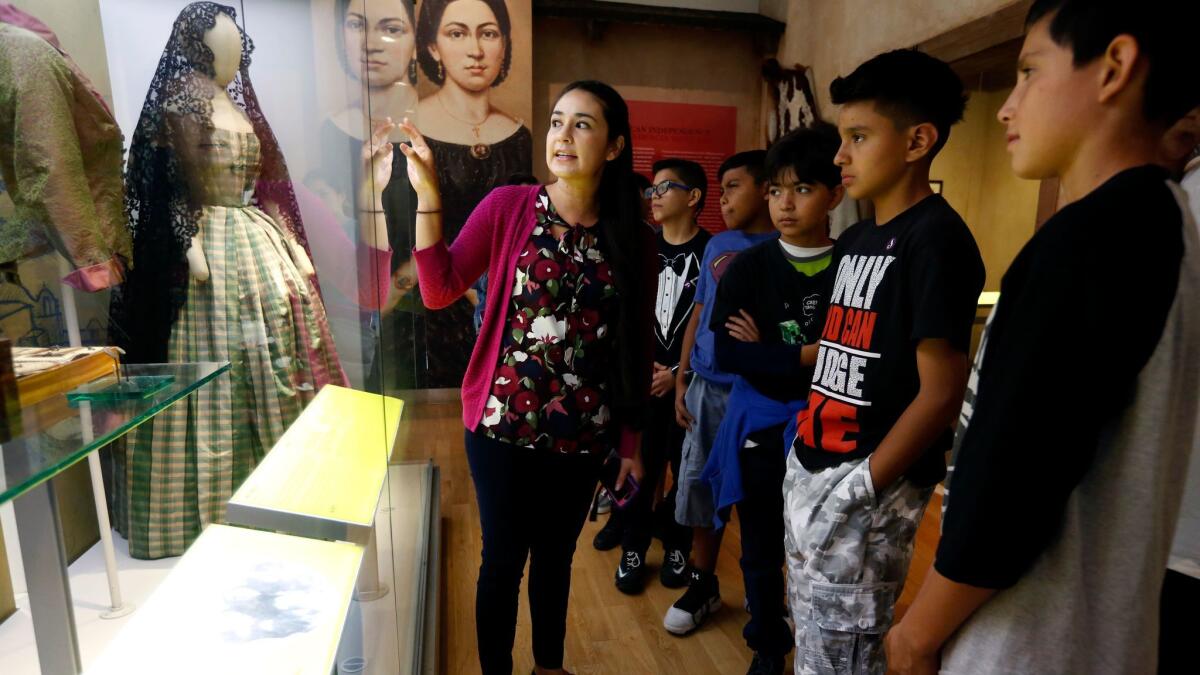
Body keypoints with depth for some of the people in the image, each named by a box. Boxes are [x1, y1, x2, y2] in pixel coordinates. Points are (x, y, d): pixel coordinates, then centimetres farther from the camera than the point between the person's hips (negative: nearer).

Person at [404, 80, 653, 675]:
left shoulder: (633, 239, 0)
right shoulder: (508, 206, -4)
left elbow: (637, 348, 3)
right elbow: (440, 291, -9)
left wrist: (631, 439, 4)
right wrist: (428, 197, -18)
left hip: (582, 431, 2)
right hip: (504, 421, -2)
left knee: (555, 555, 18)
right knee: (503, 558, 9)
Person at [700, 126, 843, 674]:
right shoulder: (749, 265, -4)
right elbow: (726, 352, -12)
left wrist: (767, 354, -13)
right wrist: (807, 357, -17)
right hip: (758, 426, 2)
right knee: (761, 549, 17)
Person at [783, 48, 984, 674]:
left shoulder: (936, 238, -14)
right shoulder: (854, 239, 11)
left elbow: (941, 390, -18)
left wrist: (862, 487, -16)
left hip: (867, 489, -8)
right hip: (811, 472, 8)